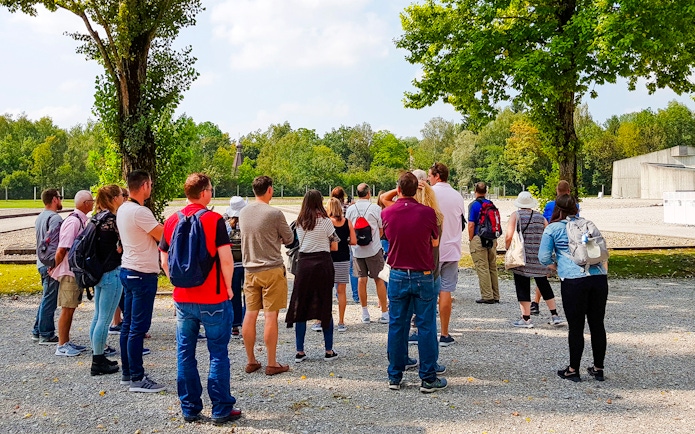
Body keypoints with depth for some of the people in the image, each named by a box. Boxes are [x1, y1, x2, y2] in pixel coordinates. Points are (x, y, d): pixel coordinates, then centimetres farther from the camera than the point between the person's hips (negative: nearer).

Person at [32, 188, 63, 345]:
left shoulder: (40, 217, 16)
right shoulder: (54, 218, -16)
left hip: (42, 263, 10)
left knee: (46, 298, 18)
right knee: (50, 300, -2)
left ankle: (37, 332, 25)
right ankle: (46, 336, 5)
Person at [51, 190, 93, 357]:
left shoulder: (81, 220, 8)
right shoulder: (73, 221, -20)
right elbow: (62, 249, -19)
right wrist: (54, 268, -8)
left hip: (78, 271, 9)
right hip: (70, 272, -9)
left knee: (71, 308, 15)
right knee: (67, 309, 0)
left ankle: (66, 342, 25)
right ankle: (62, 346, 9)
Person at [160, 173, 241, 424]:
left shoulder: (172, 221, 4)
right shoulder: (213, 220, -12)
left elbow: (164, 260, 9)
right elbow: (226, 259, -16)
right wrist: (228, 287, -3)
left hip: (182, 299, 5)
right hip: (213, 299, -4)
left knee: (185, 355, 12)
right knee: (218, 354, 5)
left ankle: (190, 408, 20)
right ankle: (221, 409, 12)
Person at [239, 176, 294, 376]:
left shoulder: (243, 213, 4)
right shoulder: (274, 213, -13)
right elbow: (289, 239, -2)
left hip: (250, 270, 6)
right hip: (272, 270, -5)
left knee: (250, 315, 10)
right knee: (271, 316, 0)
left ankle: (251, 361, 19)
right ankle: (272, 364, 7)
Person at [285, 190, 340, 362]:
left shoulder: (300, 222, 6)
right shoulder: (325, 221, -5)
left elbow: (301, 243, 13)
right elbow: (334, 247, -1)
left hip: (304, 264, 3)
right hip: (323, 264, -3)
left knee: (301, 307, 7)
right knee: (325, 307, 6)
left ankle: (300, 352, 10)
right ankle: (329, 351, 12)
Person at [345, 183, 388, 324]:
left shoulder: (350, 209, -1)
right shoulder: (375, 209, -8)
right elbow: (381, 230, 1)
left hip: (357, 249, 3)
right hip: (374, 249, -3)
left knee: (361, 279, 9)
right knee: (379, 279, 4)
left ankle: (365, 313, 15)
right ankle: (384, 313, 7)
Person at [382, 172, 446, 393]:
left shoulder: (387, 213, -3)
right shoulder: (427, 212, -10)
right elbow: (435, 242, 4)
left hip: (397, 275, 3)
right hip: (423, 276, -2)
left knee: (397, 326, 10)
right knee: (426, 327, 4)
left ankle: (395, 377, 16)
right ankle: (428, 379, 9)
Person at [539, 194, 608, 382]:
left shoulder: (552, 229, 3)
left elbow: (544, 258, 1)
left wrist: (556, 261, 21)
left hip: (573, 280, -4)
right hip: (599, 278, 4)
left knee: (576, 326, 4)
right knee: (597, 324, 12)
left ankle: (573, 370, 14)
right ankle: (598, 368, 23)